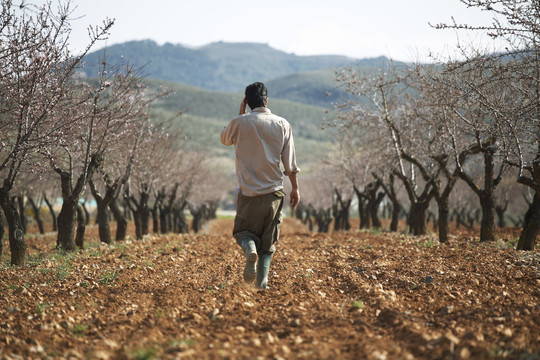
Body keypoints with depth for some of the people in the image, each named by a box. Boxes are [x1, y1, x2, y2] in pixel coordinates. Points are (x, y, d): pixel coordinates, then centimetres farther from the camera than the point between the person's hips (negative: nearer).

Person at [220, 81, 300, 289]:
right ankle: (262, 280, 1)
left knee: (244, 230, 12)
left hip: (248, 190, -1)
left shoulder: (240, 123, -5)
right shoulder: (282, 125, 1)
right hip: (274, 190, 1)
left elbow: (225, 139, 17)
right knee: (269, 239, 11)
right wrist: (295, 188, 12)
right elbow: (290, 162, 3)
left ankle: (250, 248, -21)